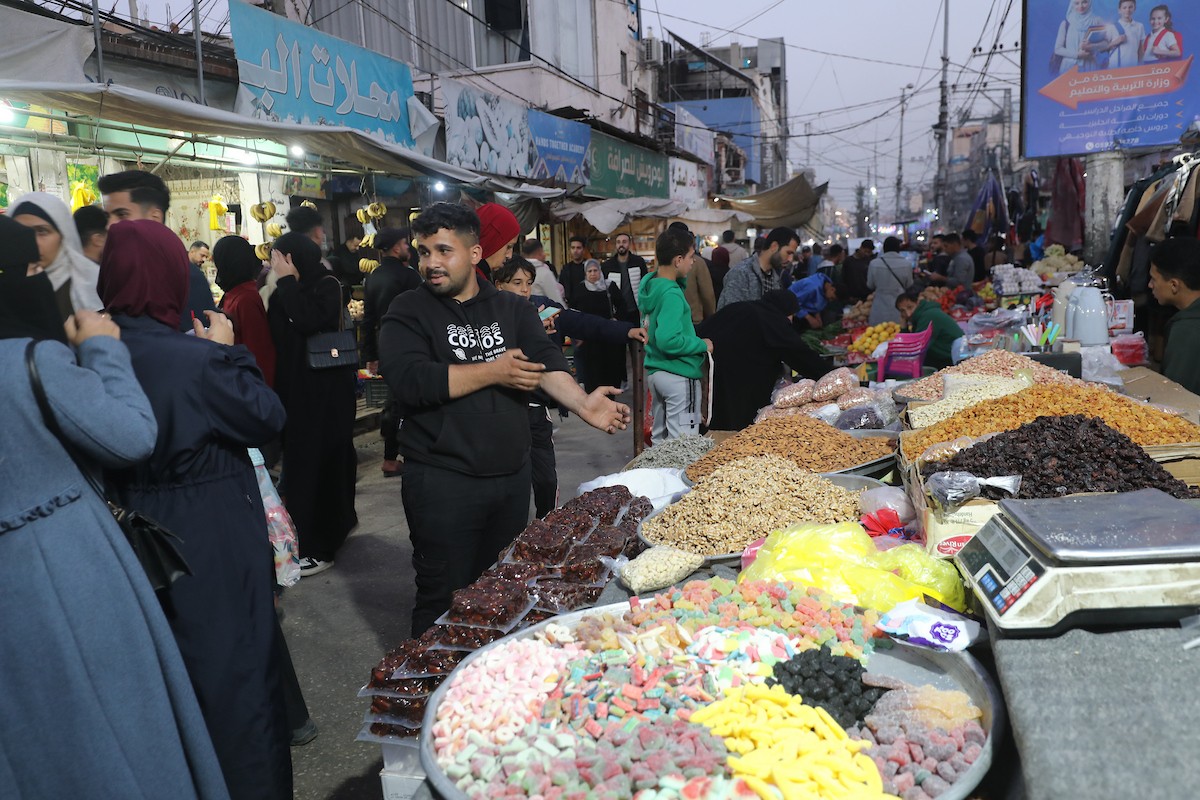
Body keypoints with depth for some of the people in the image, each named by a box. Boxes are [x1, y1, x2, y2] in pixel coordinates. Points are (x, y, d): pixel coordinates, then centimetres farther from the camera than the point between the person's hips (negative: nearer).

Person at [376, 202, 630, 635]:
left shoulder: (513, 309, 8)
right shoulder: (408, 312, -3)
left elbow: (547, 363, -6)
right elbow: (409, 380, -19)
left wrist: (582, 403, -25)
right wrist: (493, 373, -17)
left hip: (512, 475, 4)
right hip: (442, 482, -4)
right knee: (445, 600, 6)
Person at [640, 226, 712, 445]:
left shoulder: (651, 284, 5)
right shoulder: (671, 294, -21)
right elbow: (669, 341, -29)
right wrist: (702, 344, -15)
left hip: (655, 371, 9)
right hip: (679, 376, -9)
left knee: (659, 438, 19)